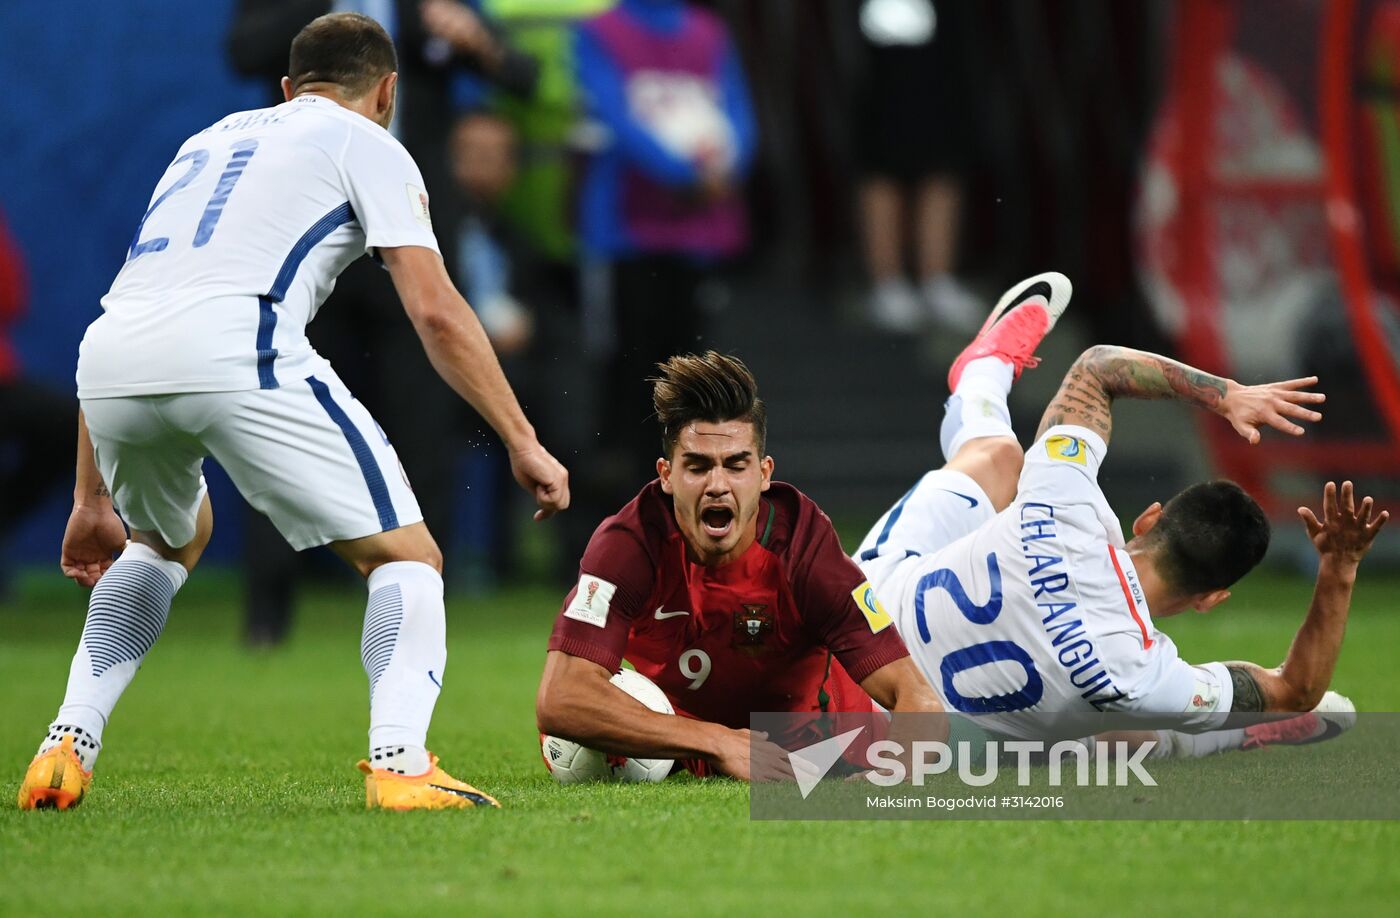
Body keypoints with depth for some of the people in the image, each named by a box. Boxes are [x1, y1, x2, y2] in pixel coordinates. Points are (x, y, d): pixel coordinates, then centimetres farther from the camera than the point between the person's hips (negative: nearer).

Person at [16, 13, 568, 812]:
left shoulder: (209, 140, 35)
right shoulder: (369, 146, 18)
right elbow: (436, 311, 4)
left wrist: (92, 499, 37)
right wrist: (523, 443, 7)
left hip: (108, 361, 6)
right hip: (236, 355, -6)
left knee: (171, 538, 36)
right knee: (407, 557, 6)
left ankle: (68, 747, 23)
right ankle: (400, 762, -17)